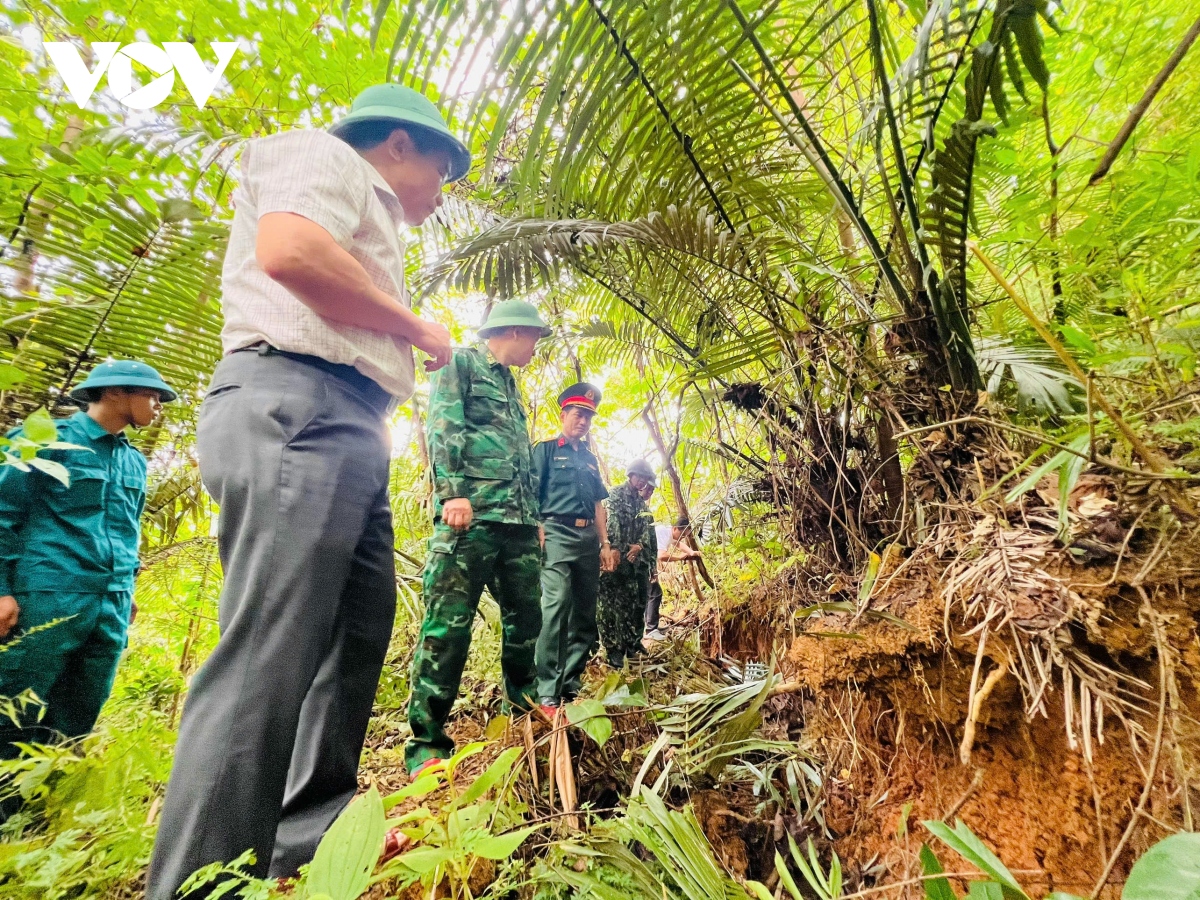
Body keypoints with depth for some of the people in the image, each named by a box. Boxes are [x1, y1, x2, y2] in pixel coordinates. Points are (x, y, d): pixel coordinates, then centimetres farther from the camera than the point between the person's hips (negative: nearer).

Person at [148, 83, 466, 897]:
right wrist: (417, 326, -5)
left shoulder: (367, 219, 34)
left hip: (347, 431, 10)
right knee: (270, 651, -13)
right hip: (296, 408, -10)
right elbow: (288, 250, -14)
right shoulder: (324, 157, 8)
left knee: (360, 631, 10)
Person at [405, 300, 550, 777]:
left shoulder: (510, 385, 28)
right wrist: (452, 490, -21)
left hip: (518, 521, 8)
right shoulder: (461, 363, 5)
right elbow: (442, 427, -9)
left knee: (526, 615, 11)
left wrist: (535, 516, 23)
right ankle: (426, 744, 1)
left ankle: (524, 701, 28)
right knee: (448, 622, -7)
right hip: (471, 513, -8)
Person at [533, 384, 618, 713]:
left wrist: (605, 543, 13)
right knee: (556, 606, -17)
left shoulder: (590, 458, 21)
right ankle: (547, 694, -10)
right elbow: (531, 495, -4)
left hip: (588, 539, 7)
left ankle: (571, 686, 17)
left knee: (584, 614, 7)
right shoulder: (546, 450, 5)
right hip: (557, 533, -6)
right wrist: (538, 535, -15)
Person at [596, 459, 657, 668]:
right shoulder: (616, 494, -4)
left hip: (636, 559, 8)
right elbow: (611, 522, -15)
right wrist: (615, 548, -23)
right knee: (611, 604, -5)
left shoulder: (642, 503, 18)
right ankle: (613, 649, 1)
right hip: (616, 557, -7)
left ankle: (632, 644, 25)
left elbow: (647, 529, 10)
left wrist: (639, 545, -9)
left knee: (636, 604, 12)